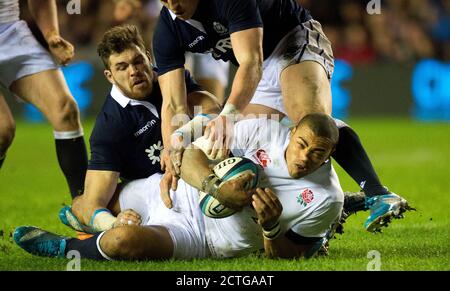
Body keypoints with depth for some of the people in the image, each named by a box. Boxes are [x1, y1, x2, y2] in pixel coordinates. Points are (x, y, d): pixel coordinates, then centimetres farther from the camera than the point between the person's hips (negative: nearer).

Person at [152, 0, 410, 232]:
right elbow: (173, 103, -14)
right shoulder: (167, 31, -11)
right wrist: (172, 156, -32)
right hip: (257, 75, 8)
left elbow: (251, 62, -38)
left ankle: (378, 194, -44)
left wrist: (228, 114, -54)